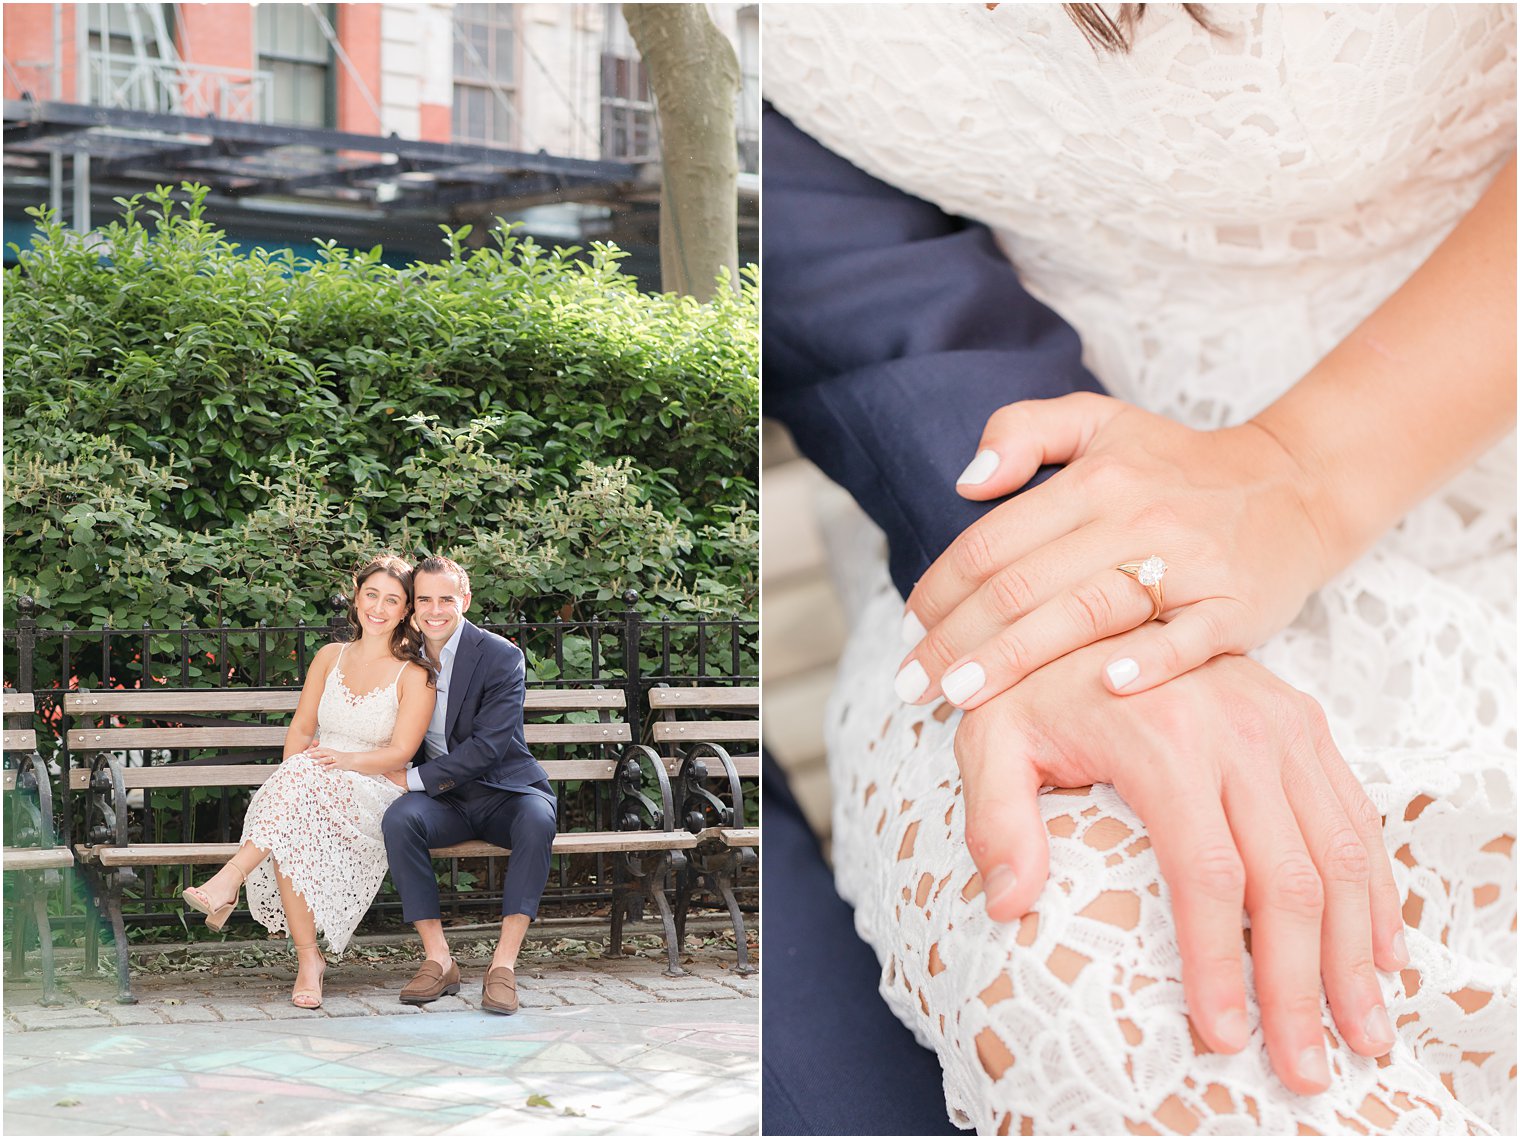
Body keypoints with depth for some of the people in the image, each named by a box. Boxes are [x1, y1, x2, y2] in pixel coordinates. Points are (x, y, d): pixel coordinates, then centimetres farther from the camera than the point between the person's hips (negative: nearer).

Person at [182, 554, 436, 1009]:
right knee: (290, 834, -34)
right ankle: (307, 959, -32)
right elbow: (300, 729, 13)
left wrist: (345, 759, -22)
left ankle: (230, 880, -41)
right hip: (309, 791, 3)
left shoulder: (414, 676, 2)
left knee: (306, 776, -37)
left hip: (373, 797, -3)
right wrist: (293, 774, -9)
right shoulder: (330, 657, 17)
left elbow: (400, 753, -6)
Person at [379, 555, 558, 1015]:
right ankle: (439, 960, -26)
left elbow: (488, 747, -18)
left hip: (504, 793, -3)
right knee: (398, 817, -30)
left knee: (537, 819, -37)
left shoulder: (501, 657, -10)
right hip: (445, 803, 3)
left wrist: (414, 778, -19)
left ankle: (504, 963, -34)